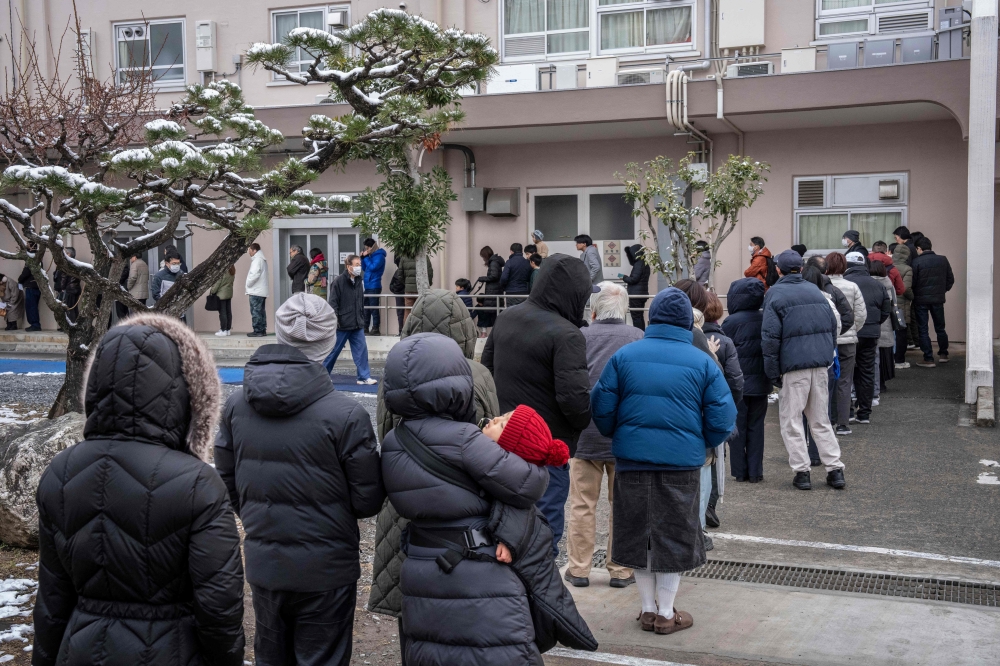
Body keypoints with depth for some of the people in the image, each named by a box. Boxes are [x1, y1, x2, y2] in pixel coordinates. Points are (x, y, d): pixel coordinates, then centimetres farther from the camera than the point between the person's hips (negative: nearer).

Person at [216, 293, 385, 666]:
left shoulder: (236, 406, -5)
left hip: (262, 566, 4)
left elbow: (227, 484, 5)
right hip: (325, 569, -4)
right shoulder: (345, 415, -20)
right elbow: (368, 500, -12)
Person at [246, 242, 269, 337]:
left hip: (256, 291, -10)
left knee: (255, 312, -8)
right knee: (261, 311, 11)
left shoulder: (257, 260, -12)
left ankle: (257, 331, -10)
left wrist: (248, 284, -9)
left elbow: (254, 274, -22)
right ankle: (262, 330, 14)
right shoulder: (262, 260, 19)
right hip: (261, 291, 10)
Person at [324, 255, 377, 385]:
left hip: (357, 325, 6)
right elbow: (333, 302, -13)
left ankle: (364, 377, 3)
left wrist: (362, 319, 18)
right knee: (334, 350, 5)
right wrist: (334, 318, -20)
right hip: (342, 325, -6)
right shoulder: (339, 281, -10)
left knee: (361, 349, 0)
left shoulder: (359, 281, 10)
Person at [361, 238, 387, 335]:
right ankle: (365, 327, 17)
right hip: (367, 286, 9)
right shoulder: (371, 256, 15)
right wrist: (363, 258, 7)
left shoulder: (379, 256, -9)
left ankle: (376, 328, -6)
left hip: (374, 286, -9)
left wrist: (366, 257, -11)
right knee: (366, 308, 11)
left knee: (374, 308, -8)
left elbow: (373, 267, -21)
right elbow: (364, 269, 20)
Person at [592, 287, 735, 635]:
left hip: (632, 459, 1)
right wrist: (700, 444, 15)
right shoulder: (702, 363, -3)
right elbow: (722, 420, -3)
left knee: (638, 534, 14)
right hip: (681, 462, -1)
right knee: (674, 536, 11)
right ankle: (666, 613, 19)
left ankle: (649, 609, 23)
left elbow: (602, 409, -1)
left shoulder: (624, 355, -1)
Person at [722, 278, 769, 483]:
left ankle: (740, 471, 8)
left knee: (737, 427, 5)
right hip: (760, 384, 4)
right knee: (756, 427, 10)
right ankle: (755, 471, 10)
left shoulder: (732, 322, -14)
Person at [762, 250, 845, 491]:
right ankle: (835, 469, 13)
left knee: (791, 421, 5)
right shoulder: (815, 291, 12)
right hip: (820, 363, 5)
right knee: (821, 419, 15)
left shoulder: (775, 294, -5)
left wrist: (773, 372, -7)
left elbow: (770, 336, -11)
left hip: (793, 365, -5)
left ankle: (801, 471, 4)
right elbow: (833, 325, 14)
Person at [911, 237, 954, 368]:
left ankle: (928, 359, 1)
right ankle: (943, 354, 27)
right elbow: (950, 279, 5)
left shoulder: (917, 262, -13)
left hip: (921, 299, -4)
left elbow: (912, 282, -12)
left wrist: (913, 295, 4)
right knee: (940, 328, 19)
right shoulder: (943, 260, 1)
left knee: (922, 330, 4)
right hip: (938, 298, 4)